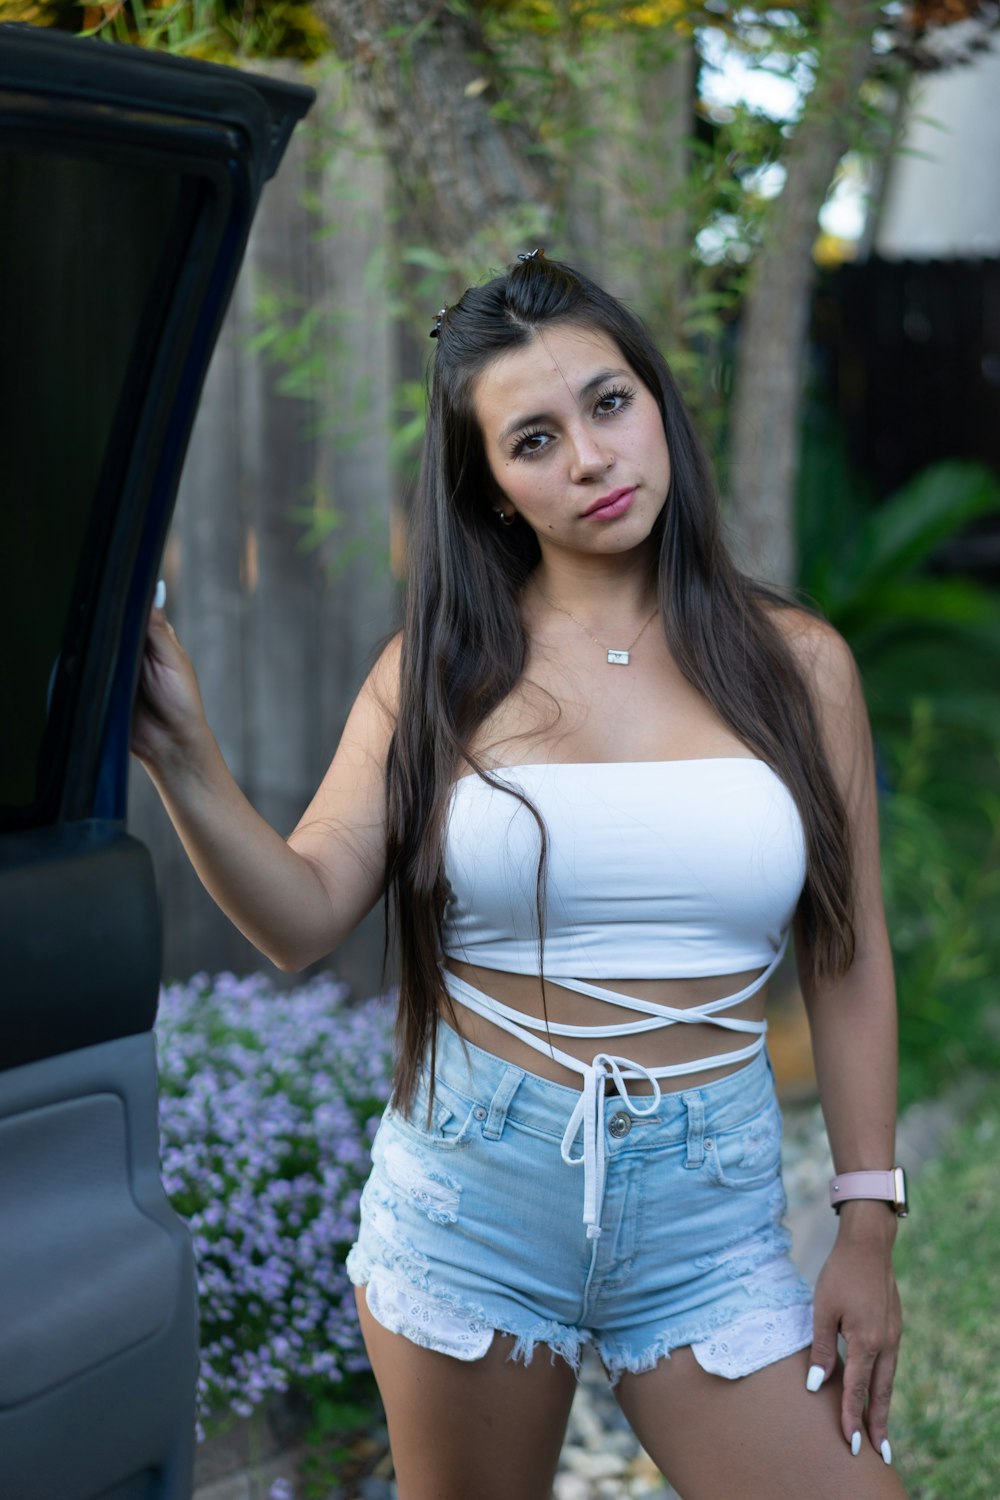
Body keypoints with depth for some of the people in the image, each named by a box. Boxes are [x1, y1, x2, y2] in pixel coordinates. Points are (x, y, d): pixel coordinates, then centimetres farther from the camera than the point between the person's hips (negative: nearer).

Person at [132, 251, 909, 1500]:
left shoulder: (795, 663, 0)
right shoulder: (443, 669, -1)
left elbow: (848, 962, 4)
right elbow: (302, 917, -9)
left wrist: (867, 1229, 2)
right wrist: (183, 760, -25)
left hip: (711, 1219, 0)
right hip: (467, 1205, 0)